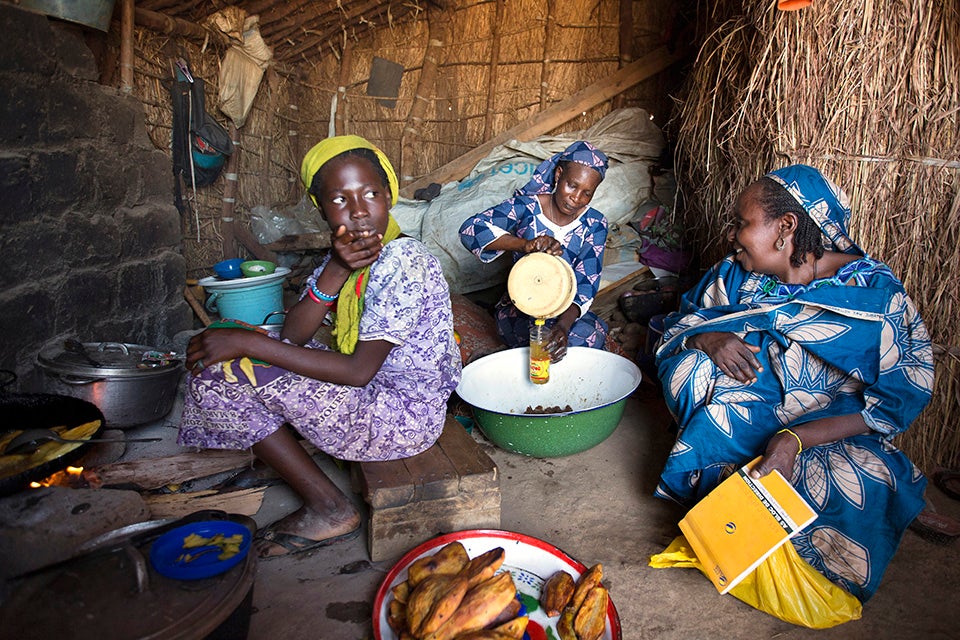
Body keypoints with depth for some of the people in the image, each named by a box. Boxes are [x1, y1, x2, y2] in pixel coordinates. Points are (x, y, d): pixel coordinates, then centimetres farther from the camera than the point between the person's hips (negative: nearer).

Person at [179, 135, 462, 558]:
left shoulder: (402, 262, -22)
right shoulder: (348, 254, 5)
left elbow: (358, 371, -25)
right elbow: (294, 335, -3)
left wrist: (248, 344, -22)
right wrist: (335, 271, -20)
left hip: (407, 415, -9)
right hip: (376, 386, 9)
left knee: (223, 372, -12)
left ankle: (329, 510, -4)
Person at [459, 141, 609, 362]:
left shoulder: (594, 224, -5)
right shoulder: (526, 207, -12)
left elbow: (586, 285, -13)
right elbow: (470, 229, -27)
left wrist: (564, 324, -35)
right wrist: (525, 244, -42)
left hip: (567, 310, 3)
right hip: (519, 309, -3)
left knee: (591, 334, -31)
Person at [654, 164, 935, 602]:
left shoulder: (875, 292, -13)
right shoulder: (735, 275, -1)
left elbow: (898, 399, -16)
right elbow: (678, 326, 2)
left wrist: (796, 439, -29)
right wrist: (708, 339, -24)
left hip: (833, 434, -2)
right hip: (744, 420, 3)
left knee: (859, 481, -34)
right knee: (690, 367, -23)